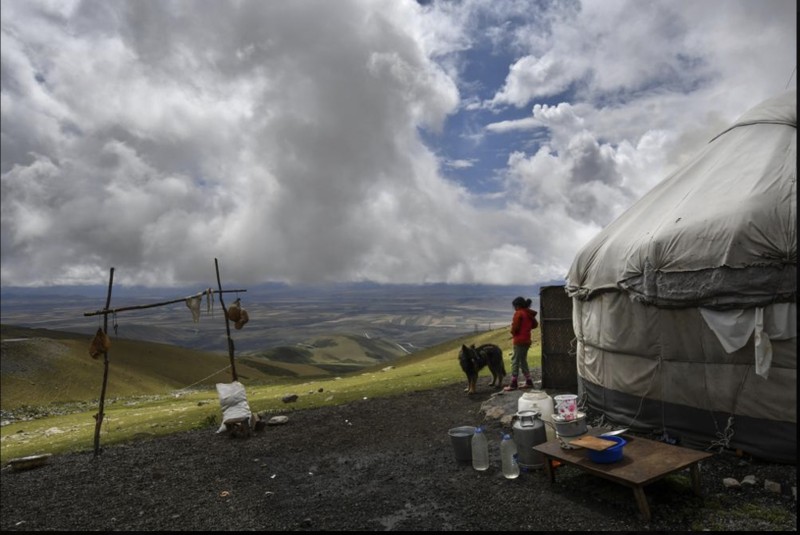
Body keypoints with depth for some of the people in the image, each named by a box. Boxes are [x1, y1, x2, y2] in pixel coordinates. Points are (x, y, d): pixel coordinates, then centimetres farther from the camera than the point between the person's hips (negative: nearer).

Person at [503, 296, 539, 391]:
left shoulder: (519, 313, -13)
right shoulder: (529, 314, 10)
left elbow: (515, 326, -17)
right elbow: (535, 324, 19)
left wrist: (513, 333, 3)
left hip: (519, 340, -8)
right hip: (527, 340, 8)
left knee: (515, 361, -4)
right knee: (523, 361, 17)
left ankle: (513, 384, -4)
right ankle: (529, 382, 17)